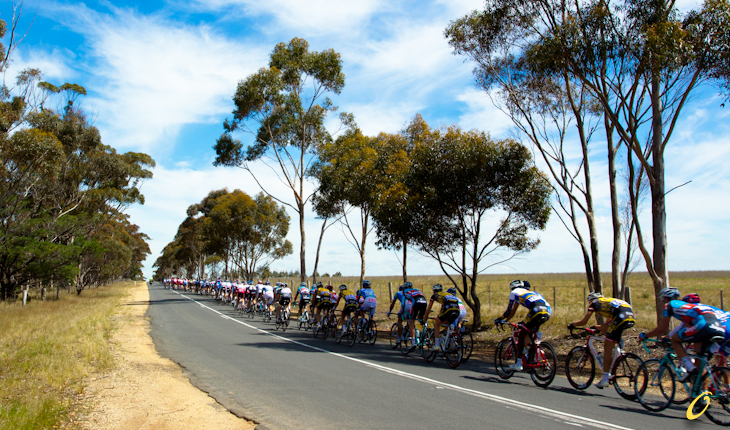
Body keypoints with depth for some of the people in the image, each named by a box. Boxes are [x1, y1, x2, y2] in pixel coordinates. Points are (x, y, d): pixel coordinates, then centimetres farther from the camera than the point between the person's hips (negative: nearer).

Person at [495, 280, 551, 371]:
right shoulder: (530, 292, 39)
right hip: (548, 312, 7)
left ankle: (518, 364, 8)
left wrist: (500, 319, 31)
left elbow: (509, 311, 18)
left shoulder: (514, 292, 20)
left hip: (537, 311, -7)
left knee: (522, 334, 8)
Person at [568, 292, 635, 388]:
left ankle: (605, 379, 1)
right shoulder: (608, 301, 38)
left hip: (621, 317, -7)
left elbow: (583, 322, 13)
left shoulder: (594, 303, 19)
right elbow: (608, 324, 43)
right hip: (632, 316, 7)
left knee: (608, 347, 0)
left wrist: (572, 324, 30)